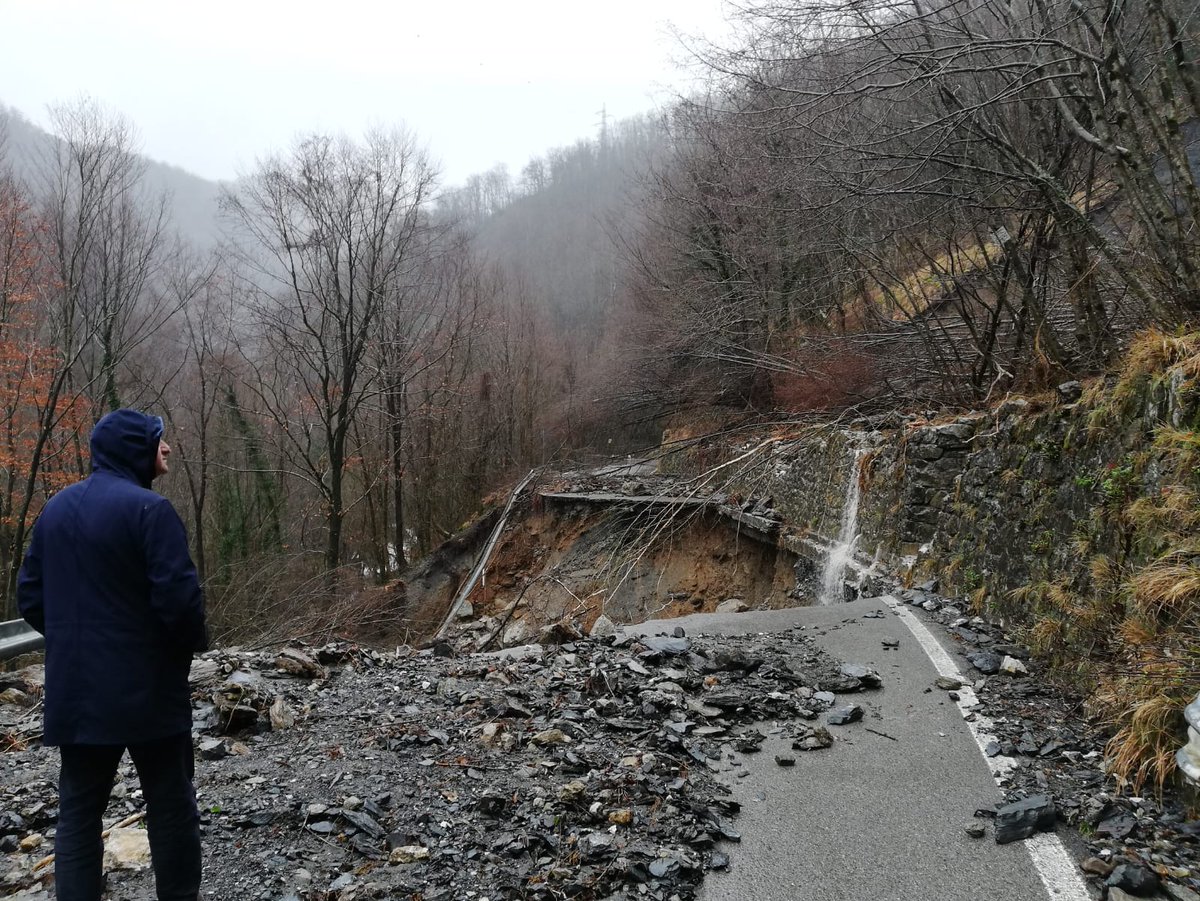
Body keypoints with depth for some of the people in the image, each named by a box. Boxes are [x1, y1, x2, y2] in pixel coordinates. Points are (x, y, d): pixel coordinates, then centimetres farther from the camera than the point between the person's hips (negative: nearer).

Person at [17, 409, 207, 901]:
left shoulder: (55, 508, 8)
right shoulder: (147, 507, -16)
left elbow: (30, 596, 11)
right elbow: (178, 595, -21)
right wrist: (195, 640, -2)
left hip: (73, 689, 6)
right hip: (146, 689, -6)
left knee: (78, 808, 12)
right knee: (170, 803, 8)